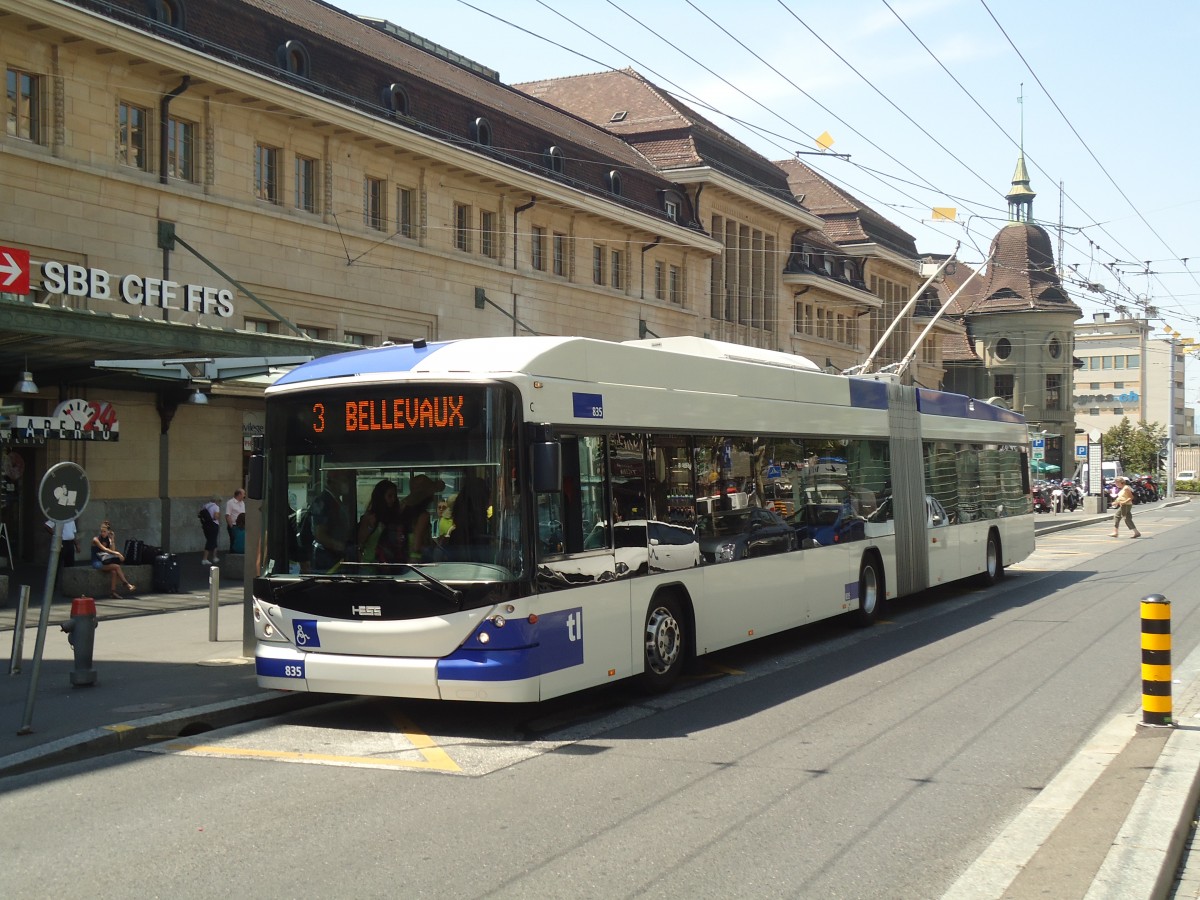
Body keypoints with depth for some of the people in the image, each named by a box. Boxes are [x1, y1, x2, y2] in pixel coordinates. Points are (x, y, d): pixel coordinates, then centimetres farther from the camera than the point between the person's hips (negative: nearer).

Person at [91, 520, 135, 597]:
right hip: (97, 563, -5)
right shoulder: (96, 539, -8)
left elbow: (112, 551, -3)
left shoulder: (108, 539, 10)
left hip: (105, 562, 5)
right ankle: (126, 584, -22)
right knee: (117, 566, -25)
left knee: (113, 571, -28)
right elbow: (104, 549, -23)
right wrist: (117, 553, -33)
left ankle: (112, 591, -30)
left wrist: (112, 540, -7)